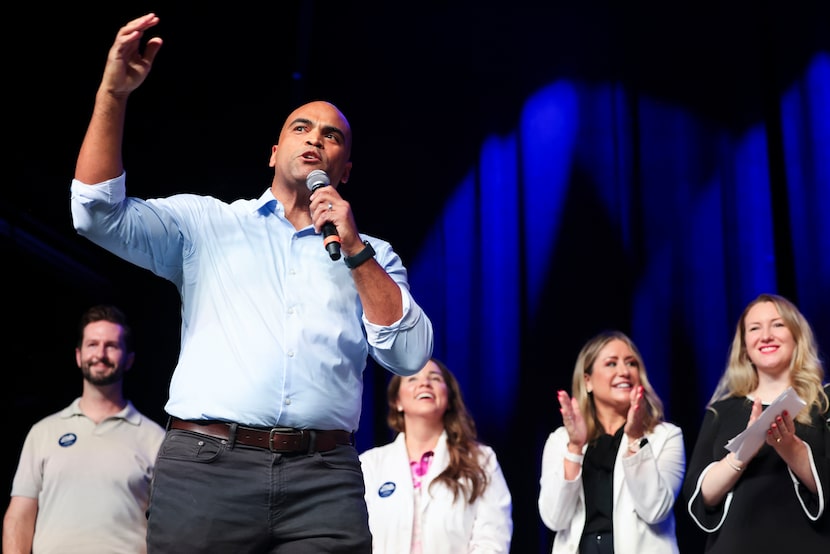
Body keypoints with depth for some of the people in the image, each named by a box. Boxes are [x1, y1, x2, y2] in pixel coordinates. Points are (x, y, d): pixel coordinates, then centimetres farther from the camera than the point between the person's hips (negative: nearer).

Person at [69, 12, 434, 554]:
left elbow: (411, 356, 4)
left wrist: (355, 251, -2)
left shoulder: (372, 256, 17)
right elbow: (100, 214, 3)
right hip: (205, 466, 0)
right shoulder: (207, 222, 15)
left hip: (324, 476, 1)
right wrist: (114, 93, -6)